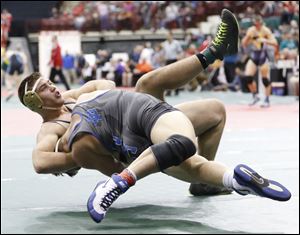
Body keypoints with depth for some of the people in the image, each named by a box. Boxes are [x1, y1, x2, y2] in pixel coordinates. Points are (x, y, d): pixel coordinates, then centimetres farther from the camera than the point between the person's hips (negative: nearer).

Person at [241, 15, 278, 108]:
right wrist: (248, 36, -17)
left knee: (265, 79, -2)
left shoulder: (265, 31, -11)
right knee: (248, 77, -8)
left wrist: (265, 40, -35)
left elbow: (275, 43, -19)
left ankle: (267, 100, 8)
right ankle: (255, 96, 11)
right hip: (253, 56, 4)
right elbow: (244, 44, 1)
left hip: (263, 56, -4)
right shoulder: (251, 30, 0)